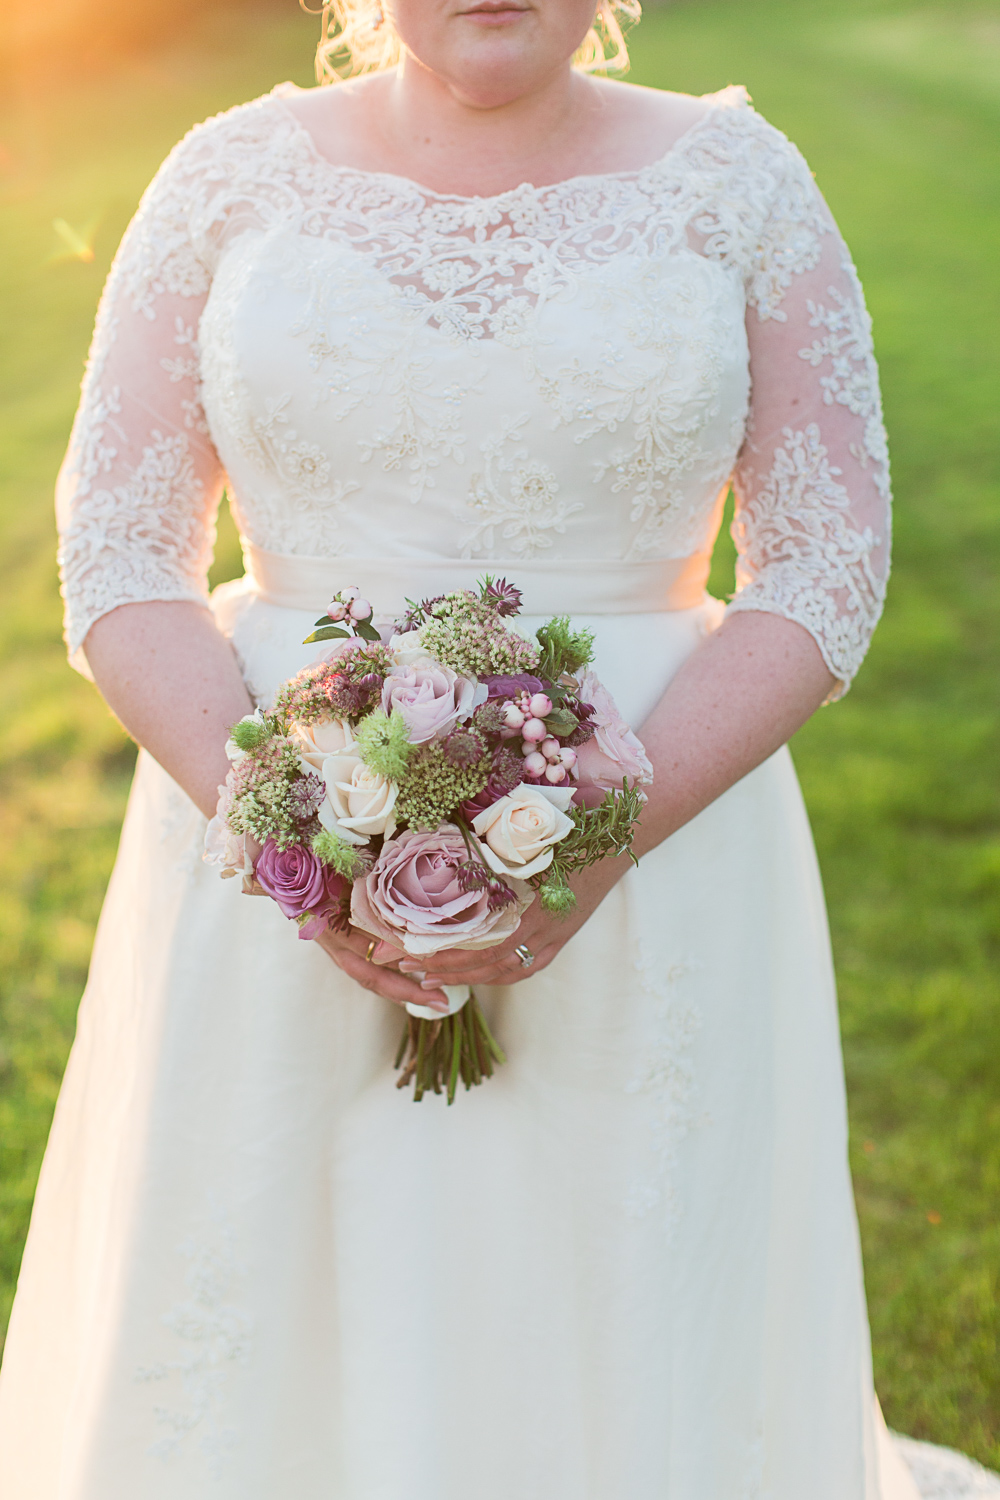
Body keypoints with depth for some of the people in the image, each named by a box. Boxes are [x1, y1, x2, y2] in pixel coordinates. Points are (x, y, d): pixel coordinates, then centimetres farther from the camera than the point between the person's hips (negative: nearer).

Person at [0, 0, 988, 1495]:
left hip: (651, 875, 0)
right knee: (262, 1336, 9)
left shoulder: (736, 181, 2)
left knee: (637, 1355, 9)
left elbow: (831, 566, -2)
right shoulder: (232, 177, 4)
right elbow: (120, 563, 1)